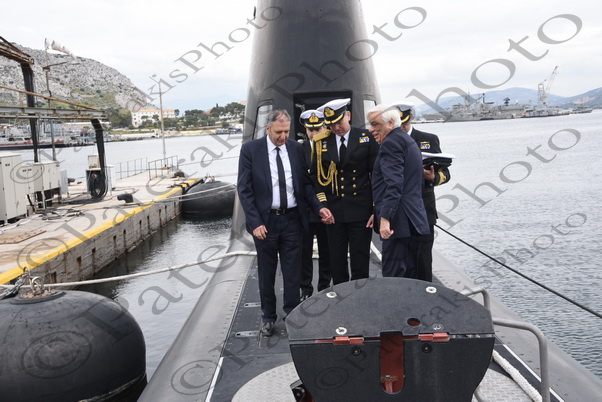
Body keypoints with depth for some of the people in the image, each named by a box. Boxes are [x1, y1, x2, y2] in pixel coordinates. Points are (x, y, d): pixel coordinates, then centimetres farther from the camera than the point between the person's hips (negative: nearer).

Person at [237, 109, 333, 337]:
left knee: (292, 272, 9)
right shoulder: (250, 150, -6)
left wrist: (318, 207, -7)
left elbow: (305, 183, 8)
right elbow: (244, 190, -7)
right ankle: (268, 317, 29)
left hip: (292, 219, 2)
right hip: (265, 220, -2)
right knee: (266, 273, 12)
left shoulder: (296, 148, 2)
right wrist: (255, 222, -14)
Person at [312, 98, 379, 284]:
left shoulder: (366, 138, -1)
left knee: (360, 264, 3)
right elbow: (315, 175, 10)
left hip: (360, 211, -2)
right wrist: (322, 203, -2)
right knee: (337, 263, 11)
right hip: (334, 212, 2)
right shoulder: (321, 143, 5)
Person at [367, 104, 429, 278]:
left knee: (393, 278, -8)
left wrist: (385, 217, -25)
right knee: (409, 276, 13)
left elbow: (394, 184, -21)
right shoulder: (408, 141, 22)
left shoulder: (391, 142, -9)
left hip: (399, 222, -10)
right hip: (414, 220, 10)